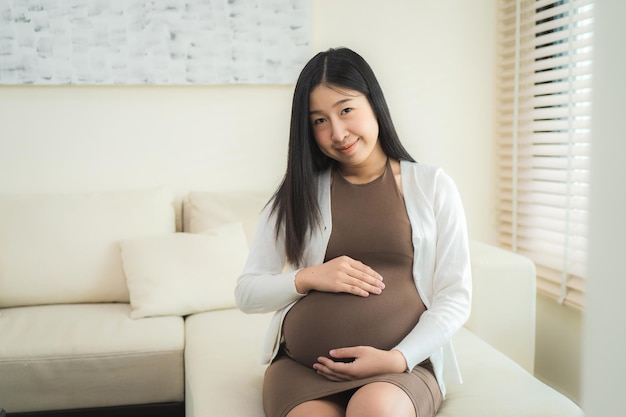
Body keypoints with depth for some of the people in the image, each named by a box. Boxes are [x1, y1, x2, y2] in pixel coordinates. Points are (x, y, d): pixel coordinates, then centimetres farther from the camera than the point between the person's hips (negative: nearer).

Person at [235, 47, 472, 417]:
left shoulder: (433, 187, 7)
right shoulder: (298, 194, 11)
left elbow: (455, 298, 3)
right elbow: (247, 293, 10)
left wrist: (398, 359, -12)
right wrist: (307, 278, -9)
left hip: (403, 363, 0)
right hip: (301, 365, 1)